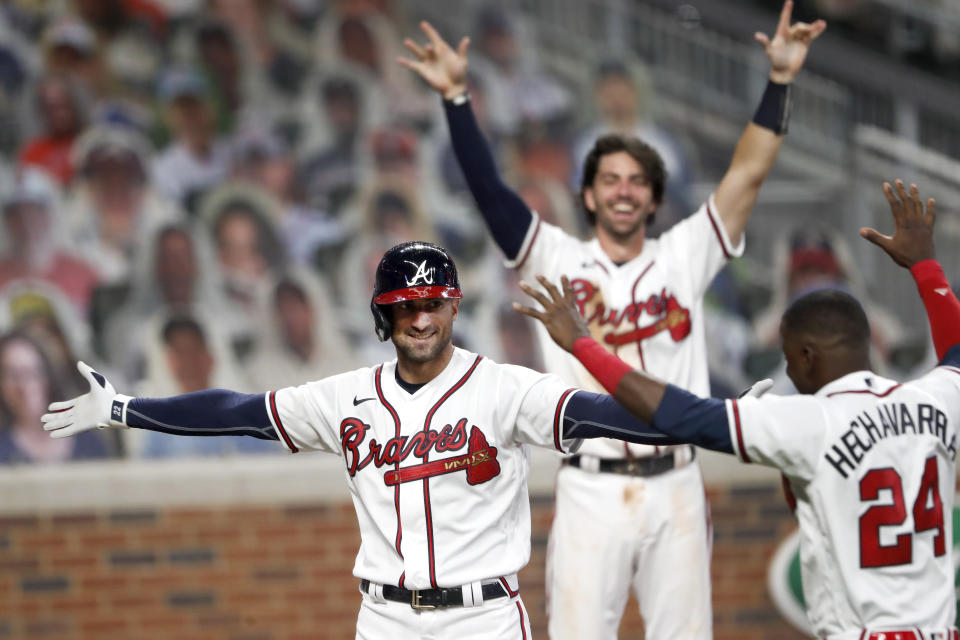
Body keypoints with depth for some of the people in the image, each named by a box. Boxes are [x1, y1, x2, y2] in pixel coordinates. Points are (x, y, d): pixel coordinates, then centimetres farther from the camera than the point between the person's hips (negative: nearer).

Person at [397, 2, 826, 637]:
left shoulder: (683, 259, 9)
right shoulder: (557, 261, 5)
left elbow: (747, 175, 2)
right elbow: (489, 187, -5)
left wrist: (780, 80, -7)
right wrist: (457, 96, -16)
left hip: (675, 489, 2)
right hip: (591, 492, -2)